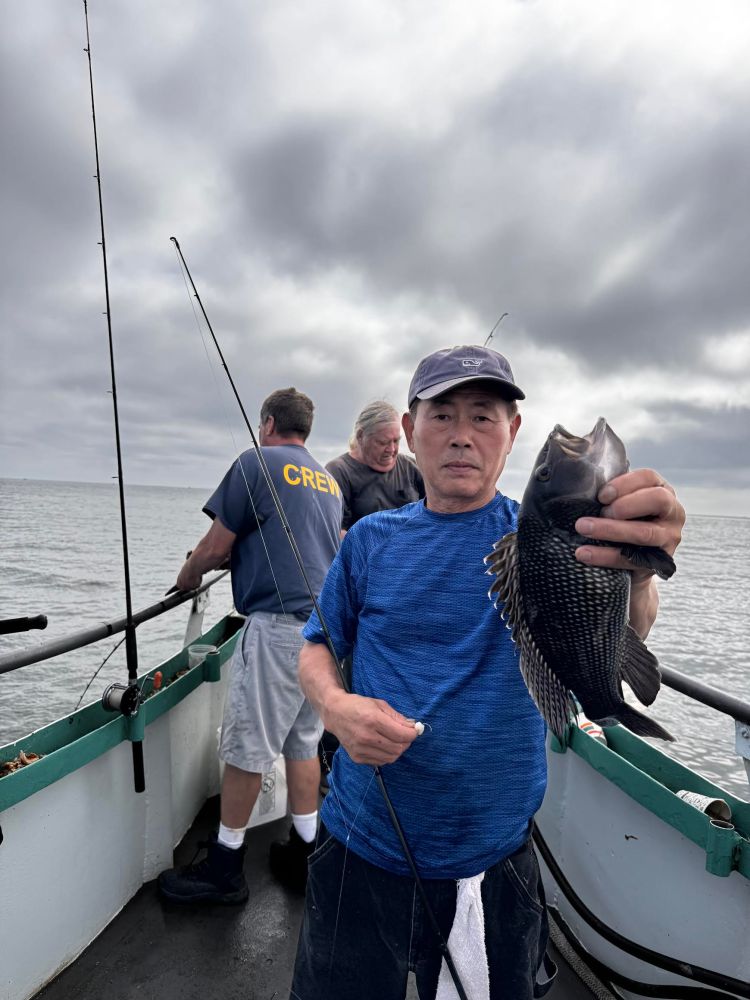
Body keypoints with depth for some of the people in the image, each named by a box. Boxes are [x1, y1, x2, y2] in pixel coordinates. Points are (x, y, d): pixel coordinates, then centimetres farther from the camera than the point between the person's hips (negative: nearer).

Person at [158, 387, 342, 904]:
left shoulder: (257, 463, -4)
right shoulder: (329, 480, 18)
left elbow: (216, 546, -6)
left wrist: (186, 578, 16)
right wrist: (215, 562, 35)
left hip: (278, 624, -7)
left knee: (246, 746, 5)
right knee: (303, 742, 17)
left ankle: (225, 866, 19)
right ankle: (304, 852, 27)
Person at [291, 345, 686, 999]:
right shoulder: (372, 540, -4)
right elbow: (317, 646, 4)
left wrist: (637, 571, -49)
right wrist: (335, 705, -18)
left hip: (491, 862, -1)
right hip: (361, 848, 2)